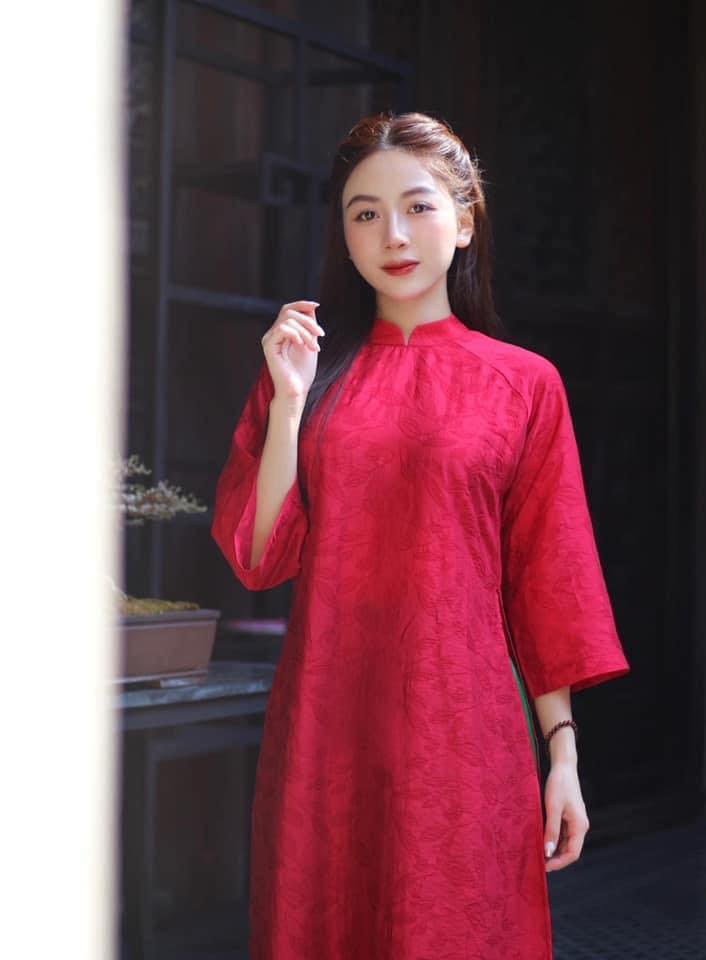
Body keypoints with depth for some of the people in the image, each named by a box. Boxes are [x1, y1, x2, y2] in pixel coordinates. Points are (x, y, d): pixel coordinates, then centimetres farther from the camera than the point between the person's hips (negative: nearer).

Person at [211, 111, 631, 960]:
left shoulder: (524, 385, 2)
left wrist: (563, 753, -2)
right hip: (324, 724, 2)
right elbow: (258, 558, 0)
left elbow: (546, 582, 2)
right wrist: (289, 402, -8)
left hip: (460, 726, -2)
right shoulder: (309, 367, 8)